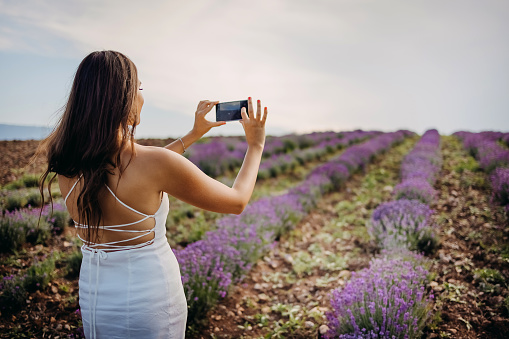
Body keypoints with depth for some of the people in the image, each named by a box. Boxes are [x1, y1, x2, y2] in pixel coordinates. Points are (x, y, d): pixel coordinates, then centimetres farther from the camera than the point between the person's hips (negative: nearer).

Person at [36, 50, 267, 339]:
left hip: (92, 299, 5)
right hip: (150, 306, -5)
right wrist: (256, 145, 3)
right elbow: (237, 202, -11)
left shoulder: (66, 165, -7)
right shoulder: (156, 161, -25)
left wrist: (194, 135, 17)